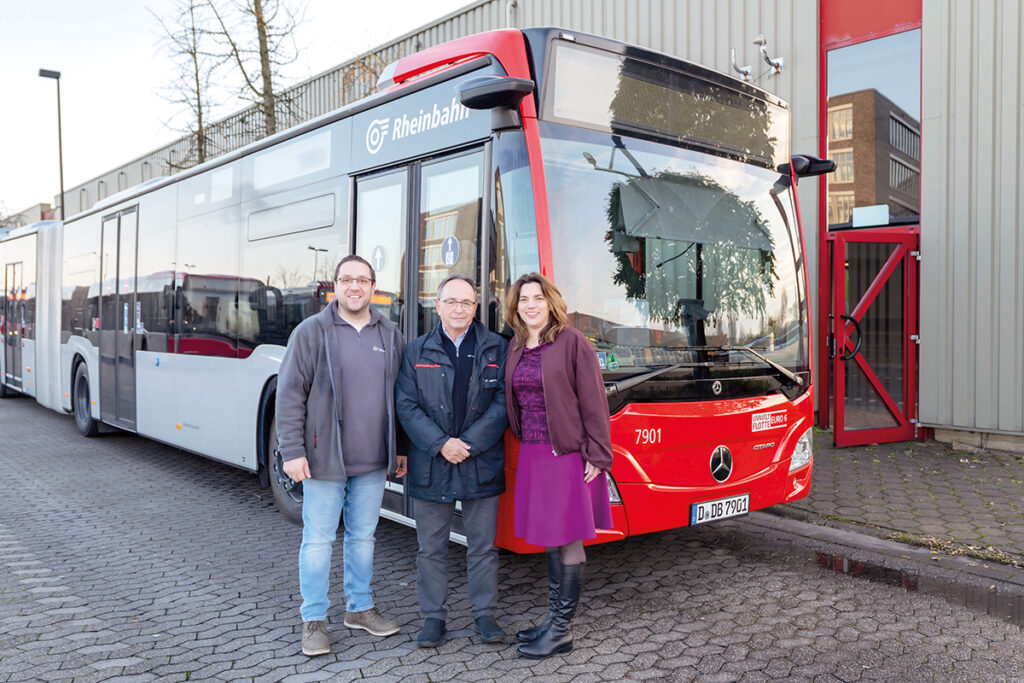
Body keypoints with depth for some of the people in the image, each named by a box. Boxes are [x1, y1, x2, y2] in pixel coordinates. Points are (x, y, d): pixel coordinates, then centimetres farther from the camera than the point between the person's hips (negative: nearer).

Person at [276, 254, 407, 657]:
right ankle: (314, 620, 19)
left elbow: (400, 396, 13)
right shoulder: (312, 332, -5)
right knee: (318, 540, 4)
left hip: (373, 461, 4)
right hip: (324, 459, -3)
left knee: (363, 536, 15)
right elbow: (290, 395, -6)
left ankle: (359, 608, 31)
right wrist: (291, 451, -11)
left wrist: (402, 449, 13)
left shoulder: (390, 335, 7)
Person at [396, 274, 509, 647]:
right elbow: (406, 406, -1)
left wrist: (468, 444, -13)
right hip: (429, 468, 1)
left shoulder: (496, 349, 3)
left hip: (482, 466, 0)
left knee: (483, 545, 9)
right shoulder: (417, 351, 5)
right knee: (431, 547, 10)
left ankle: (485, 614, 23)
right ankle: (433, 617, 23)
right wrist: (440, 445, -13)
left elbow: (502, 404, -3)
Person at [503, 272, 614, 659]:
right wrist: (522, 440, 10)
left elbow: (593, 401, -10)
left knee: (567, 539, 1)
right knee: (550, 538, 16)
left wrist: (597, 454, -13)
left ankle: (561, 631, 12)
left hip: (568, 453, -7)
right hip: (532, 453, 7)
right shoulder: (516, 347, 11)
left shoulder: (571, 342, -9)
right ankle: (555, 619, 29)